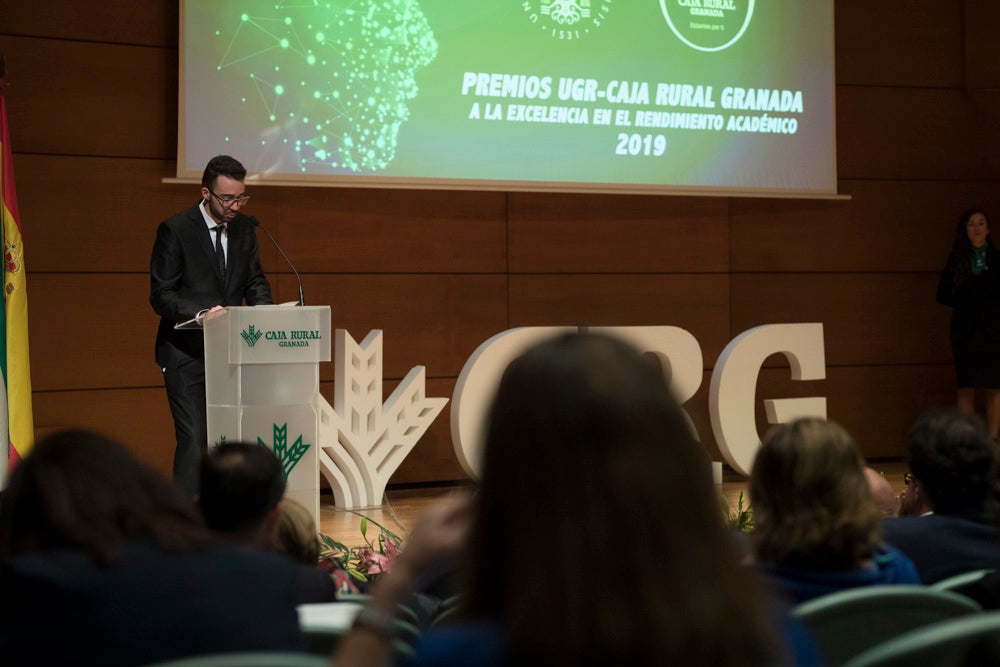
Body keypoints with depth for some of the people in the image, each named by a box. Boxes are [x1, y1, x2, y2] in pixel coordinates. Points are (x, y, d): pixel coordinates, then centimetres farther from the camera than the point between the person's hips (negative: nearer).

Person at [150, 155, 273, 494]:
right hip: (187, 353, -5)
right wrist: (201, 313, -26)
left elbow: (255, 281, 14)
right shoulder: (175, 230, -8)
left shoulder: (244, 227, 8)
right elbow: (161, 294, -10)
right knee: (194, 438, -10)